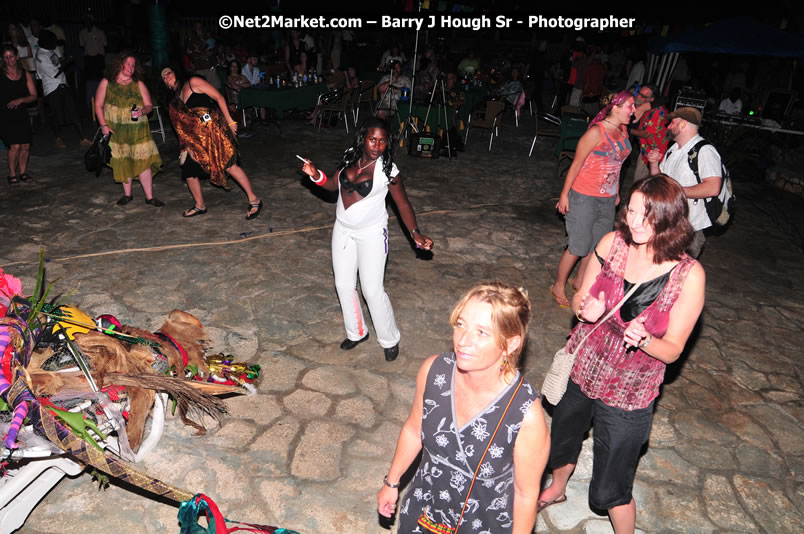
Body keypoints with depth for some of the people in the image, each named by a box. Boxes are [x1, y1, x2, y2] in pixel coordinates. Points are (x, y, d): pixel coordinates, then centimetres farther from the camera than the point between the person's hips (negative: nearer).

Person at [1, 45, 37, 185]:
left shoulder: (26, 74, 6)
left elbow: (33, 96, 3)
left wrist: (20, 100, -11)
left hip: (21, 113, 4)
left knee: (26, 146, 1)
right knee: (15, 146, -13)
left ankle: (22, 172, 18)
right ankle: (12, 174, 3)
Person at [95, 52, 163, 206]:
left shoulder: (139, 84, 6)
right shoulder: (106, 83, 4)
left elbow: (149, 105, 4)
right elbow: (98, 105, 5)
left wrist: (143, 111, -19)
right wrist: (103, 125, -5)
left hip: (137, 130, 0)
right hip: (115, 130, 1)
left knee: (143, 161, -7)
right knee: (122, 162, 6)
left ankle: (149, 196, -1)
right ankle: (127, 194, 20)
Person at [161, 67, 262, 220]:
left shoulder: (193, 82, 1)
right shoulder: (175, 103, 19)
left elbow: (219, 97, -4)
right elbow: (181, 127, 17)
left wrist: (229, 120, -12)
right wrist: (187, 146, 4)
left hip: (214, 129, -7)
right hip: (197, 138, 8)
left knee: (229, 165, -17)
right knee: (188, 170, 6)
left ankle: (254, 201, -12)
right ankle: (200, 206, 23)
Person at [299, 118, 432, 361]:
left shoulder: (388, 169, -17)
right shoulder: (350, 158, -3)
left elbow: (403, 204, -11)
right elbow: (334, 185, 8)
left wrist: (415, 233, -24)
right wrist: (315, 175, -12)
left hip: (371, 234, -5)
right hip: (343, 230, 6)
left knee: (372, 290, -5)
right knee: (344, 284, 13)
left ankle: (389, 340, 18)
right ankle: (356, 332, 34)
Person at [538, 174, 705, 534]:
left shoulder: (688, 276, -19)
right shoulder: (613, 242, -12)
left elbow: (672, 350, -12)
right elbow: (579, 298, -1)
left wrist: (642, 339, -32)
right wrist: (585, 309, -24)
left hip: (629, 392, -4)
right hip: (580, 369, 4)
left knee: (610, 490, 6)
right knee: (560, 441, 28)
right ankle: (556, 490, 62)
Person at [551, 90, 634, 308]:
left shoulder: (622, 131, 6)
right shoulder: (597, 131, -17)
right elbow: (577, 163, -14)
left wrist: (616, 192, 17)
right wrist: (564, 194, -12)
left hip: (608, 198, 8)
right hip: (585, 196, -8)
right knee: (579, 244, -2)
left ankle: (579, 281, 32)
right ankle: (559, 287, 15)